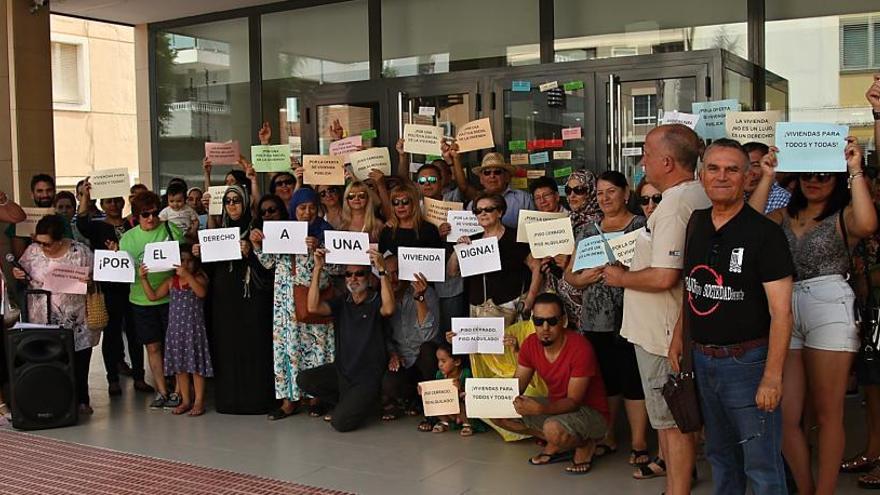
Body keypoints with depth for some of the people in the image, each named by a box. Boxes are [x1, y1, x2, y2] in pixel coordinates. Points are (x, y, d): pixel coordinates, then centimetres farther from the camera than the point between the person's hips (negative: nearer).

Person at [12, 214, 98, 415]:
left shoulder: (81, 251, -6)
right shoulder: (32, 251, 2)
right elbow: (24, 276, 15)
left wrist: (91, 279, -21)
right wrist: (17, 274, -7)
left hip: (77, 323, -1)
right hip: (42, 321, 2)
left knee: (79, 364, 6)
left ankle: (81, 400, 19)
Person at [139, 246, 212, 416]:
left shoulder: (199, 278, -5)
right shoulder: (171, 281, 9)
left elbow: (201, 292, -26)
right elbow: (153, 296, 6)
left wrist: (187, 275, -32)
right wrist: (144, 279, -4)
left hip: (194, 328, -5)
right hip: (176, 328, 5)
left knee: (196, 364, 0)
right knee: (179, 365, 11)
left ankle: (199, 401, 7)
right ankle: (185, 400, 22)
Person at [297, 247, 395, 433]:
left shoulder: (376, 301, -6)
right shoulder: (341, 302, 8)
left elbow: (388, 309, -31)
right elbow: (313, 307, -10)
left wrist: (382, 270, -34)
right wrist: (317, 268, -14)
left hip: (368, 375, -6)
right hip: (341, 370, 6)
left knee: (341, 422, -17)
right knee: (304, 380, -14)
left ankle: (367, 402, 16)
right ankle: (348, 403, 7)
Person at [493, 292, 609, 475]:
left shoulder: (580, 348, -26)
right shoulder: (531, 344, -7)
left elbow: (573, 402, -26)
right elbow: (516, 386, -1)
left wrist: (541, 409, -44)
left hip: (591, 412, -7)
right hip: (555, 405, 7)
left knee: (553, 429, -38)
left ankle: (585, 444, -3)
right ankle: (556, 443, 5)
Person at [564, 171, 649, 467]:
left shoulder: (641, 226, 0)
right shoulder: (587, 232, 14)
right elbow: (570, 273, 13)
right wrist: (584, 278, -8)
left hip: (630, 318, -4)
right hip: (595, 319, 5)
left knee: (633, 380, -2)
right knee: (605, 379, 11)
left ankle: (639, 442, 8)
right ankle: (608, 436, 23)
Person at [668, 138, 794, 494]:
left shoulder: (765, 233, -13)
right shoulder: (696, 224, 6)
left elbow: (781, 311, -16)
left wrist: (772, 376, -19)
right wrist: (679, 335, 12)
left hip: (746, 361, -6)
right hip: (702, 359, 6)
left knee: (761, 464, 1)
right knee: (719, 455, 20)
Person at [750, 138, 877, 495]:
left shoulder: (844, 216, 5)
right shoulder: (783, 216, 15)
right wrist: (768, 178, 0)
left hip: (829, 308, -4)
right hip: (785, 310, 4)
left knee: (827, 413, 3)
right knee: (786, 416, 2)